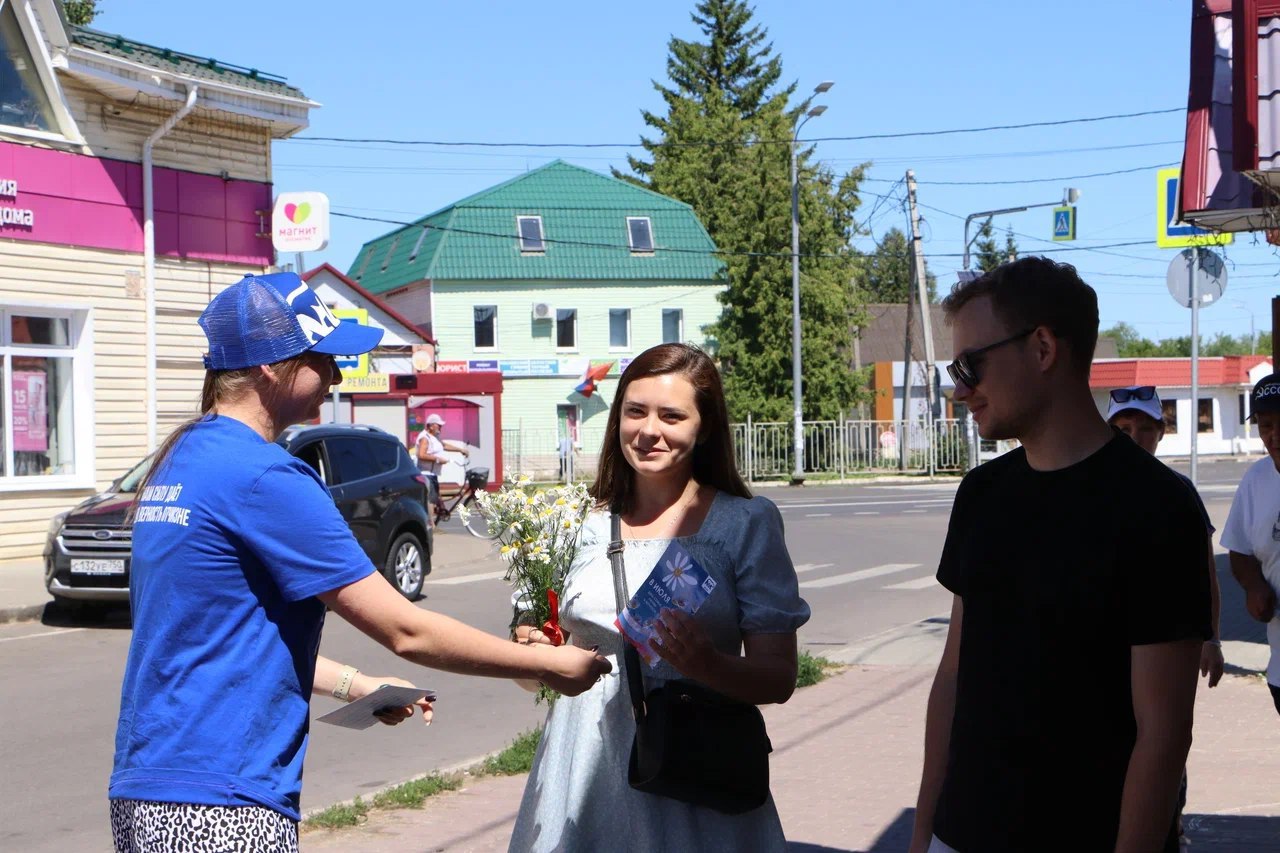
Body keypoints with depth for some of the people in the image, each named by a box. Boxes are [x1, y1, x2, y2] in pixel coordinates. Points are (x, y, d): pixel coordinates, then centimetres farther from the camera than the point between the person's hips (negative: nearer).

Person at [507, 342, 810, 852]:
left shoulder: (747, 523, -3)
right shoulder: (587, 526, 6)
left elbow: (779, 679, -7)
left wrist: (709, 666, -25)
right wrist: (537, 654, -4)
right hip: (585, 772, 3)